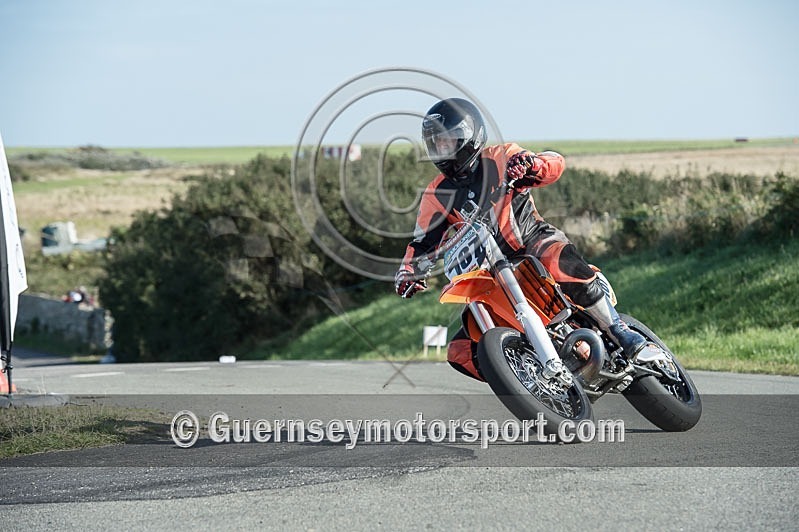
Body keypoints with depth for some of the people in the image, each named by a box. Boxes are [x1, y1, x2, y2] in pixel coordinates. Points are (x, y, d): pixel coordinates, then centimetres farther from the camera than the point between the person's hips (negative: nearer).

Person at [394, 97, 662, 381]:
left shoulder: (499, 158, -1)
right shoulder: (437, 195, 9)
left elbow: (555, 163, -12)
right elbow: (423, 242, 8)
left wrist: (529, 164, -34)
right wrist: (408, 272, -12)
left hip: (537, 240, -5)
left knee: (562, 265, -42)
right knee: (460, 353, -9)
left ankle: (624, 336, -32)